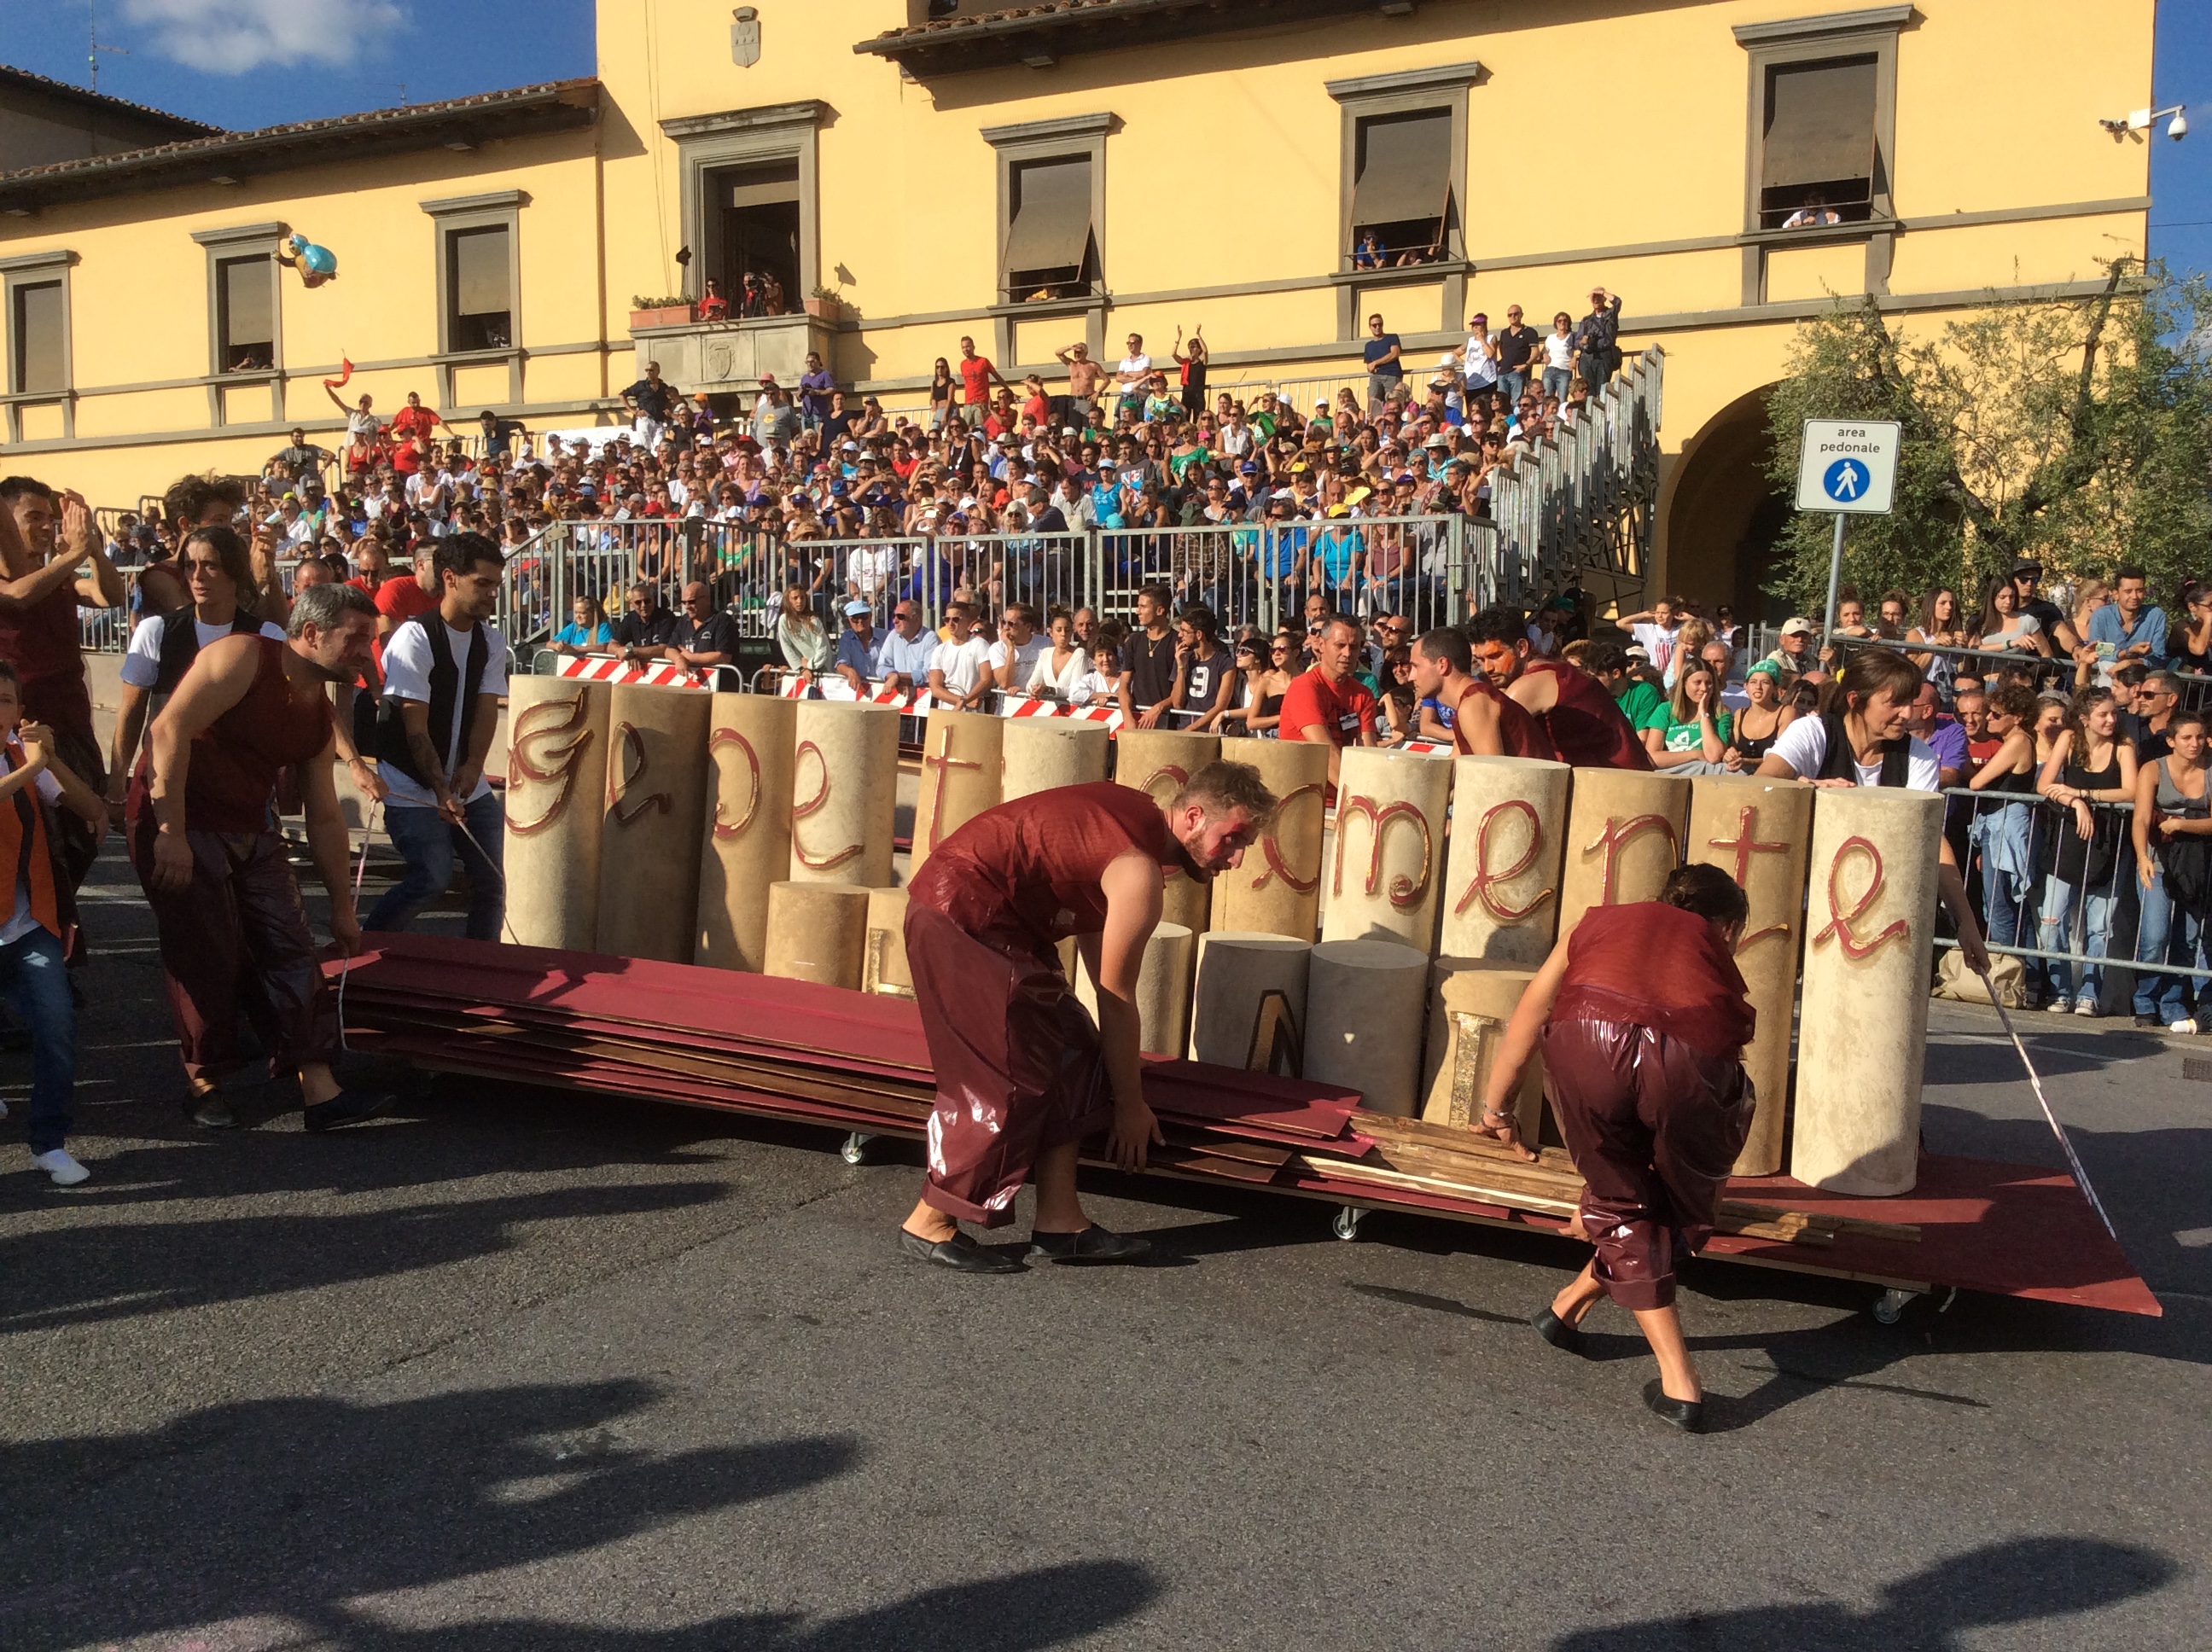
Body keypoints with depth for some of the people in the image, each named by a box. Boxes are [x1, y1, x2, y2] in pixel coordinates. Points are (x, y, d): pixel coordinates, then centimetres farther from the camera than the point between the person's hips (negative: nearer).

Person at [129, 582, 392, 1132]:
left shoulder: (320, 714, 9)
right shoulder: (244, 658, -14)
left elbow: (325, 818, 14)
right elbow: (171, 728, -24)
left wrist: (343, 906, 14)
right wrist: (171, 832, -27)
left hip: (251, 833, 8)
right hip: (180, 826, -8)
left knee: (293, 952, -1)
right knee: (207, 962, -3)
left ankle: (320, 1091, -1)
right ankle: (205, 1086, 17)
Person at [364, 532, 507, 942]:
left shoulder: (491, 642, 5)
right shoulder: (415, 638, -16)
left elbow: (487, 709, -4)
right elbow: (415, 726, -19)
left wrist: (472, 767, -21)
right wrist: (441, 791, -26)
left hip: (467, 781, 6)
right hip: (412, 784, -6)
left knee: (492, 875, 1)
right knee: (433, 877, -15)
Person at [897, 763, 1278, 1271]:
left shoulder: (1136, 812, 10)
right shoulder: (1141, 873, -18)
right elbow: (1116, 999, -11)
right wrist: (1130, 1104, 0)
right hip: (961, 911, -10)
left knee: (1070, 1054, 8)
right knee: (1010, 1078, -8)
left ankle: (1059, 1221, 9)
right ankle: (928, 1223, 2)